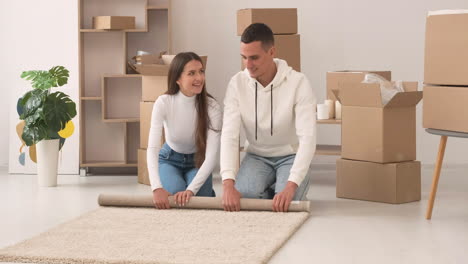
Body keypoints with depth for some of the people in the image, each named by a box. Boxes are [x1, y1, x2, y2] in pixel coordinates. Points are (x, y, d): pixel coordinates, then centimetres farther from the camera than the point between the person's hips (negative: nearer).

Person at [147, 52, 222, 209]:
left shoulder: (212, 107, -26)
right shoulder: (163, 103, -26)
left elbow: (212, 155, -32)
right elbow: (152, 148, -34)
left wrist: (191, 190, -47)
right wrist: (157, 188, -51)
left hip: (198, 162, 0)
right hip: (169, 159, 0)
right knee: (174, 199, -27)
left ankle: (208, 193, 9)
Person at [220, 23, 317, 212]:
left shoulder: (298, 83, -23)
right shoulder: (237, 83, -14)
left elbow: (307, 137, -30)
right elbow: (229, 135, -20)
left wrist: (291, 186, -43)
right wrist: (228, 183, -36)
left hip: (291, 155, -2)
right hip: (257, 156, 2)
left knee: (285, 203, -29)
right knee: (242, 196, -27)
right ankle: (269, 188, 8)